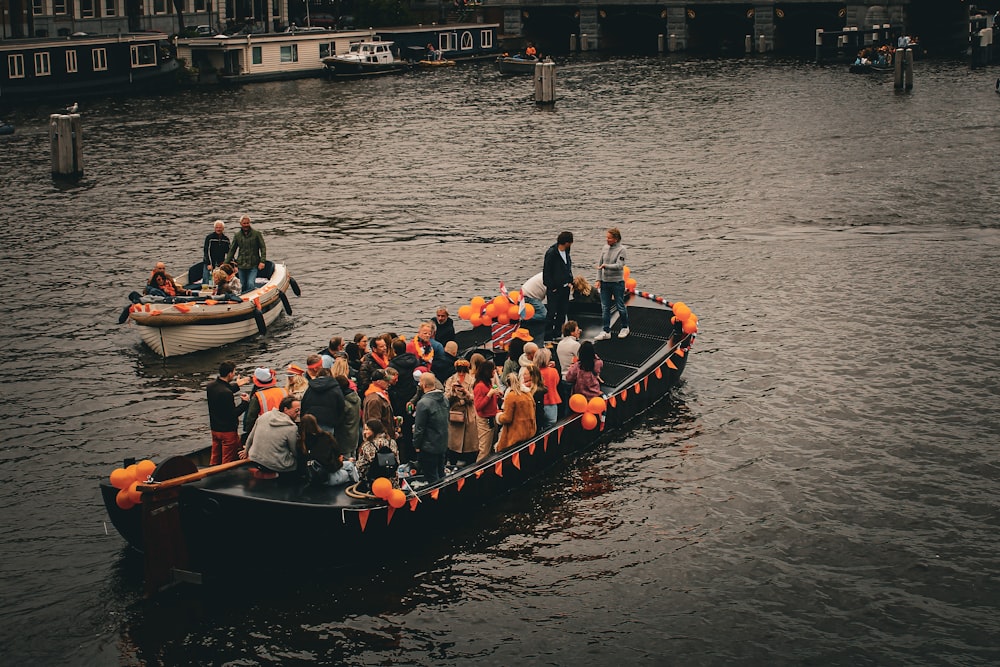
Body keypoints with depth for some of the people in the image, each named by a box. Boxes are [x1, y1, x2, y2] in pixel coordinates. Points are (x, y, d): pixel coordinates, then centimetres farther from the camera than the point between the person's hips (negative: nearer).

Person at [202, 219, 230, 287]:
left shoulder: (226, 239, 8)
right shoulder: (209, 238, -6)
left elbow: (229, 252, 14)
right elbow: (206, 252, -9)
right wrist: (209, 264, -17)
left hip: (220, 265, 4)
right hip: (209, 264, -4)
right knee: (206, 282, -7)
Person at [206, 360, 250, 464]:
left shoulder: (211, 386, -2)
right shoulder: (226, 393, -28)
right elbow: (233, 414, -23)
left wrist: (236, 385, 24)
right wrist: (245, 402, -11)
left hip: (215, 428, 8)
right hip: (228, 431, -8)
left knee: (215, 459, 20)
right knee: (228, 461, 5)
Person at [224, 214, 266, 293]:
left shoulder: (256, 234, 0)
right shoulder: (237, 235, 9)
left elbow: (263, 248, 1)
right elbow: (232, 250, 15)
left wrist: (262, 261, -10)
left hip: (253, 266, -3)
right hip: (241, 266, 3)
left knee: (251, 284, -18)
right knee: (243, 286, 7)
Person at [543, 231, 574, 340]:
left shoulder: (566, 252, 7)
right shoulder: (551, 253, -16)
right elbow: (546, 271, -13)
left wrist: (570, 281, 10)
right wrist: (551, 287, -13)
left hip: (565, 287, 8)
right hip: (554, 288, -8)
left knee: (563, 312, 11)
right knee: (552, 312, -4)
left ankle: (557, 334, 20)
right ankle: (548, 335, 3)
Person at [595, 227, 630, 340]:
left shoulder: (621, 249, -11)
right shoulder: (605, 248, 4)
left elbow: (619, 266, -19)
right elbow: (599, 264, 8)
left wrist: (606, 266, -21)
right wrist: (599, 279, 2)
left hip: (617, 282, -5)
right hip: (605, 282, 5)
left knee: (620, 306, 7)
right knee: (605, 308, 5)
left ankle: (625, 328, 27)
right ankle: (606, 332, 10)